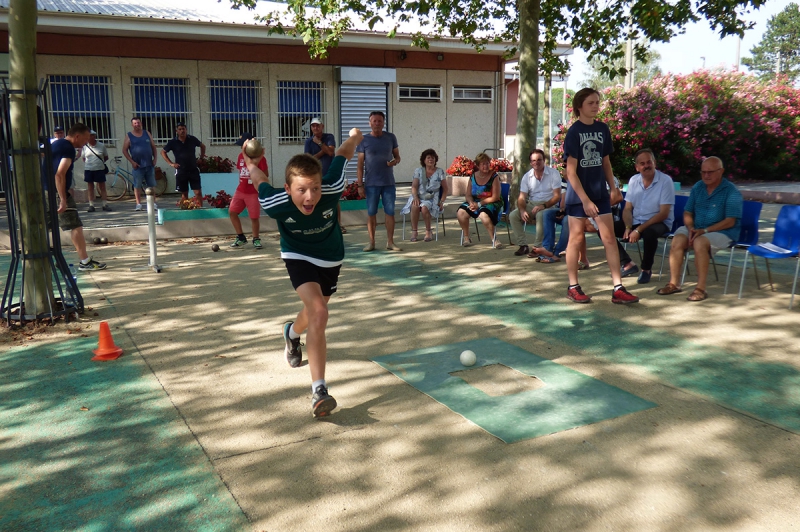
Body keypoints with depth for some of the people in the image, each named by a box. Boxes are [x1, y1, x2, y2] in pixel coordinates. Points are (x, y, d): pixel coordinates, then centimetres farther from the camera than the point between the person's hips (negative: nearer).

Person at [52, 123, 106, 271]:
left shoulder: (56, 144, 15)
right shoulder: (68, 149, -15)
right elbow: (60, 174, -25)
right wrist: (63, 200, -27)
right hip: (58, 193, -10)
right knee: (76, 226, -5)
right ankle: (85, 261, -3)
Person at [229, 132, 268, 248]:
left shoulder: (260, 158, -10)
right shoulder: (241, 156, 8)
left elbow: (266, 175, -7)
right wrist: (242, 182, 11)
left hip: (253, 192, -6)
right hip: (240, 190, 6)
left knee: (254, 217, -2)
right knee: (232, 211, 0)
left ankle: (256, 239, 18)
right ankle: (241, 237, 12)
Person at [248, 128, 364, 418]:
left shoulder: (331, 190, -36)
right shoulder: (275, 204, -35)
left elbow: (342, 153, -15)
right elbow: (259, 177, -11)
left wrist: (353, 138, 7)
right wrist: (250, 161, 11)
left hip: (331, 258, 3)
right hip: (299, 258, -3)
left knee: (314, 312, 25)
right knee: (319, 313, -27)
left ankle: (292, 332, 62)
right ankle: (319, 391, -21)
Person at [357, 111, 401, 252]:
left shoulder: (391, 138, 4)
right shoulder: (364, 140, -1)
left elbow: (397, 156, 13)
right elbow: (360, 165, -1)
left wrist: (395, 161, -12)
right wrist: (360, 185, -6)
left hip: (389, 183, 2)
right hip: (371, 183, -1)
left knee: (390, 212, 3)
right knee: (371, 213, 4)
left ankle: (390, 242, 10)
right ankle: (371, 242, 13)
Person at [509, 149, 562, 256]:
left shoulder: (553, 173, -5)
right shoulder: (527, 176, 6)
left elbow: (557, 196, -11)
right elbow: (522, 197, 0)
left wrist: (543, 206, -26)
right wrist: (522, 210, -21)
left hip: (549, 205, -4)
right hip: (531, 204, 4)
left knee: (541, 215, -38)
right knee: (513, 215, -19)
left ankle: (538, 247, -27)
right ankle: (523, 245, -13)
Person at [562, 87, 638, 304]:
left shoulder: (602, 128, 5)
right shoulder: (574, 132, -11)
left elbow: (605, 161, 15)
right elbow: (571, 171, -15)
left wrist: (613, 188, 9)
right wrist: (585, 200, -19)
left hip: (600, 191, 5)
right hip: (578, 193, -5)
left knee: (609, 238, 2)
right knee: (577, 239, 4)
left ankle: (618, 289, 5)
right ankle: (573, 287, 16)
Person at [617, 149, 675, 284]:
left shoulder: (665, 180, -13)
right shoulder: (633, 180, 3)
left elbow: (663, 214, -18)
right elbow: (627, 209, 6)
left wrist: (638, 230, -24)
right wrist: (628, 227, -14)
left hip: (659, 223, -5)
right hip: (635, 221, 5)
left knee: (649, 233, -40)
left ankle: (646, 269, -14)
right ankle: (628, 264, -1)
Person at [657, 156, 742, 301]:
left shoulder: (731, 191, -7)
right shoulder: (697, 187, 9)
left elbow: (730, 221, -13)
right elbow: (687, 213, 12)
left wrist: (705, 230, -21)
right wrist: (691, 228, -9)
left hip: (722, 231, -5)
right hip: (696, 229, 5)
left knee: (700, 242, -35)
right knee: (678, 239, -25)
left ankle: (701, 288, -29)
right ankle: (674, 283, -18)